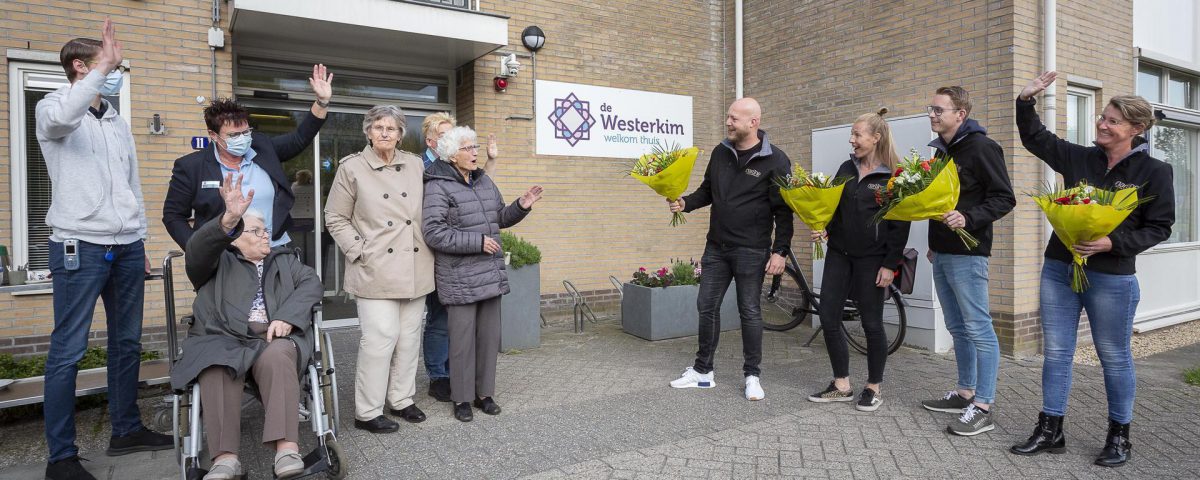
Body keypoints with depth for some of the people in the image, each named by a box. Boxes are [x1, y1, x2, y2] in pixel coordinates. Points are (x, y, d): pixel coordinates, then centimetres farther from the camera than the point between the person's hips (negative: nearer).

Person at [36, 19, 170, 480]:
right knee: (68, 350, -3)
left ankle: (126, 430, 22)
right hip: (79, 246, -6)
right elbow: (60, 116, -29)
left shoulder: (119, 124, 18)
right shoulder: (53, 108, 0)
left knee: (127, 342, 10)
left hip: (126, 247, 6)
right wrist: (105, 65, -26)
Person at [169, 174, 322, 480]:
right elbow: (196, 250, -1)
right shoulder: (219, 263, 24)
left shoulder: (285, 260, 29)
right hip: (224, 339, 0)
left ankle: (287, 449, -44)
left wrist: (286, 316, -9)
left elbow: (312, 284, 11)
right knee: (217, 369, -34)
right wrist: (229, 219, -22)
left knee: (276, 357, -35)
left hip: (274, 337, 0)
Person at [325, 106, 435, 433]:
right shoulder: (352, 167, -1)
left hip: (414, 268, 5)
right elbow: (335, 218, 2)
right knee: (380, 337, -7)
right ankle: (367, 412, 8)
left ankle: (401, 400, 26)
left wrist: (429, 247, 7)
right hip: (376, 268, -4)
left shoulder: (415, 165, 9)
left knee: (409, 337, 10)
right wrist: (360, 250, -7)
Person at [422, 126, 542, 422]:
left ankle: (484, 393, 25)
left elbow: (500, 218, 23)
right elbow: (434, 233, -18)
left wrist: (521, 207, 3)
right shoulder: (438, 187, -9)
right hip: (459, 280, -6)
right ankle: (462, 398, 17)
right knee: (463, 338, 1)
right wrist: (477, 242, -19)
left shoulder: (484, 181, 13)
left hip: (490, 275, 7)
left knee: (489, 336, 11)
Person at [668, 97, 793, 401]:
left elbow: (783, 210, -9)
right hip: (716, 247, 6)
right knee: (707, 306, 9)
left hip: (751, 251, -5)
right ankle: (702, 371, 23)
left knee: (749, 312, 4)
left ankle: (752, 375, 19)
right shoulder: (720, 153, 7)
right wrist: (685, 203, -3)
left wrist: (780, 251, -14)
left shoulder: (775, 161, -9)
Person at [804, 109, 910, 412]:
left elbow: (900, 224, -8)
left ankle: (873, 389, 22)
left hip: (871, 259, -5)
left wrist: (890, 265, -12)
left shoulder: (893, 177, -7)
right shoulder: (847, 168, 9)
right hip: (839, 253, 6)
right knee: (828, 318, 4)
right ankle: (842, 386, 18)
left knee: (872, 324, 4)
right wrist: (824, 229, -3)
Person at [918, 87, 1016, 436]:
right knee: (957, 328, 15)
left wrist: (968, 218, -27)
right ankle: (965, 394, 26)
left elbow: (1004, 198, -14)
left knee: (978, 329, -4)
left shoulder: (981, 147, -9)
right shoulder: (941, 150, 16)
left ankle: (983, 408, 2)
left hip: (967, 254, -9)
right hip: (942, 253, 9)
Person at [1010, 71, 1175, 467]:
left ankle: (1119, 436, 26)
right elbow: (1034, 138, 15)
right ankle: (1050, 430, 17)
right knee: (1056, 353, 7)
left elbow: (1159, 227, -5)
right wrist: (1026, 101, 2)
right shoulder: (1079, 158, 6)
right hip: (1058, 270, 4)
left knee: (1114, 358, 9)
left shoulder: (1154, 172, -4)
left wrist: (1113, 243, -20)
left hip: (1112, 279, -3)